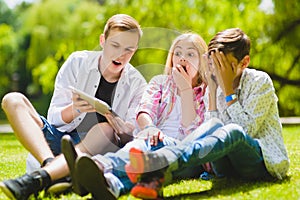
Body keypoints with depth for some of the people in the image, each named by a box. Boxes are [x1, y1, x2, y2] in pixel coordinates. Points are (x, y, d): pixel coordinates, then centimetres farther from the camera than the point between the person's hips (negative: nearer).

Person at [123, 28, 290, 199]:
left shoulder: (260, 81, -4)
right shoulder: (215, 88, 8)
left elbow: (246, 130, -15)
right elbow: (213, 134, -5)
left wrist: (228, 90, -16)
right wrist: (212, 90, -9)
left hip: (267, 162, -3)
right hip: (229, 167, 4)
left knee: (233, 131, -36)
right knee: (213, 125, -28)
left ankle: (164, 162, -61)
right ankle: (158, 174, -53)